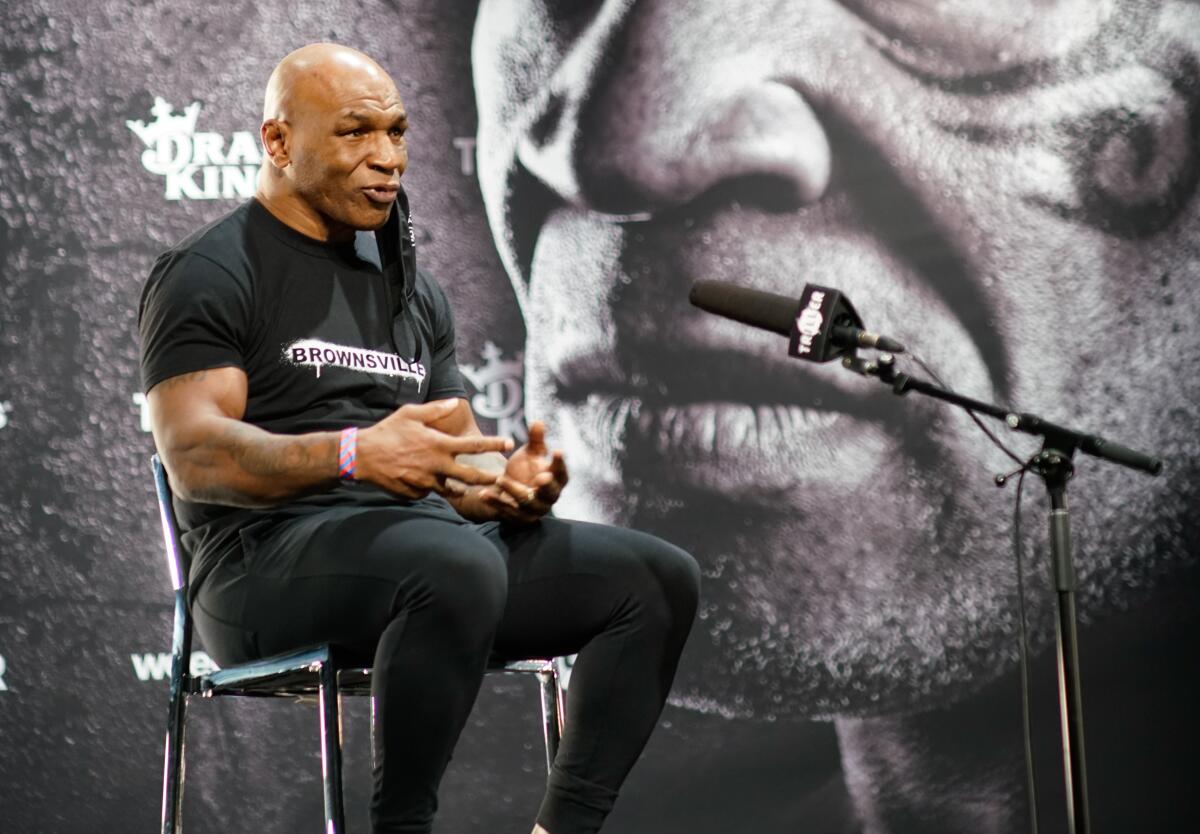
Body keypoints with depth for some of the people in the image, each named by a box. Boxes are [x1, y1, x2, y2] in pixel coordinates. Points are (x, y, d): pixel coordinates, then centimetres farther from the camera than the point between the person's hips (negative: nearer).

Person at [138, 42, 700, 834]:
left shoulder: (413, 290, 23)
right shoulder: (210, 274, 0)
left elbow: (464, 454, 21)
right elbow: (194, 456, -14)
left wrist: (511, 483, -5)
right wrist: (352, 454, -31)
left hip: (430, 535, 8)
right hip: (272, 556, -7)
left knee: (659, 579, -10)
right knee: (459, 566, -39)